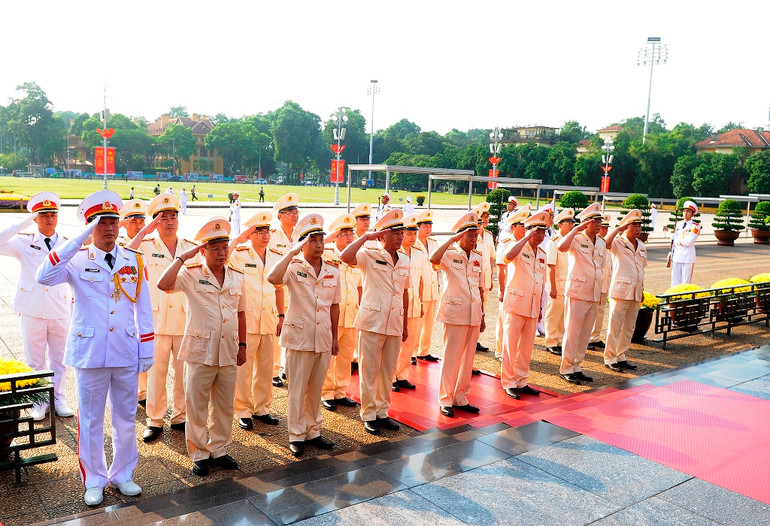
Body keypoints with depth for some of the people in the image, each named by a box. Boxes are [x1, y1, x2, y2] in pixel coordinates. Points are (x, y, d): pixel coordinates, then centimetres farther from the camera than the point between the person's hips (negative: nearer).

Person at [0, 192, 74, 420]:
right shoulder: (24, 243, 1)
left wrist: (74, 308, 6)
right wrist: (22, 225, -15)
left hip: (60, 312, 1)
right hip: (32, 311, -1)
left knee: (59, 359, 10)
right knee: (35, 360, 9)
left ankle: (59, 400, 24)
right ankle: (39, 402, 22)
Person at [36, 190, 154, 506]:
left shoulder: (134, 260, 4)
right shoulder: (76, 260, -4)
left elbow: (143, 307, 6)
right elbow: (44, 277, -24)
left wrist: (147, 348, 4)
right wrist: (79, 240, -26)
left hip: (126, 353, 2)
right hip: (90, 352, -2)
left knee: (126, 418, 13)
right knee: (91, 420, 10)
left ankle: (122, 475, 30)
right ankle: (94, 481, 27)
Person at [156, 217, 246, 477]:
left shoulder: (237, 277, 7)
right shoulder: (191, 274, -6)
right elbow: (163, 285, -24)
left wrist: (242, 345, 12)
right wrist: (182, 257, -19)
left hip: (228, 353, 4)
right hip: (200, 352, -4)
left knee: (225, 406, 13)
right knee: (197, 406, 7)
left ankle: (219, 450, 28)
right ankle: (199, 454, 21)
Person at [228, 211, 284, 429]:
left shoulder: (277, 257, 9)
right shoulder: (239, 254, -5)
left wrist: (281, 316, 10)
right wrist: (237, 240, -21)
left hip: (269, 320, 5)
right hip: (246, 319, -4)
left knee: (265, 367, 12)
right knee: (244, 367, 2)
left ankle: (262, 408, 25)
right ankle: (243, 411, 15)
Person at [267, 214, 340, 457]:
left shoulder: (333, 272, 5)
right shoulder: (294, 268, -8)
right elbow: (273, 278, -30)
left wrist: (334, 337, 13)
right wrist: (294, 251, -26)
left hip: (324, 339, 4)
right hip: (299, 337, -4)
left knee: (316, 390, 15)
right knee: (297, 390, 5)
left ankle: (313, 432, 28)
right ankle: (296, 435, 19)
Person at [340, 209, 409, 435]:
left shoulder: (405, 260, 10)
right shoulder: (369, 256, -7)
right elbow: (345, 257, -27)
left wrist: (405, 324, 18)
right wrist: (366, 236, -22)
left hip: (394, 325, 5)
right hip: (372, 322, -5)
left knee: (388, 372, 14)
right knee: (369, 372, 4)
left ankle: (382, 412, 27)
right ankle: (368, 415, 17)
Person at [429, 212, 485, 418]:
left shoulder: (478, 257, 11)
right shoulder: (450, 254, -6)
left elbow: (480, 288, 16)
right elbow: (433, 259, -29)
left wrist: (482, 315, 15)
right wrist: (452, 239, -23)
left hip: (474, 314, 6)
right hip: (455, 313, -6)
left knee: (468, 359, 12)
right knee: (451, 358, 0)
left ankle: (460, 397, 24)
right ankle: (446, 400, 12)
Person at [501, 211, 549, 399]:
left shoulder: (542, 253, 14)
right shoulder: (518, 248, -6)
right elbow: (508, 256, -32)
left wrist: (540, 307, 18)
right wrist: (527, 237, -26)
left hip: (533, 308, 6)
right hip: (515, 305, -6)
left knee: (527, 347, 11)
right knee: (511, 346, 0)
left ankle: (522, 381, 22)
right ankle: (509, 383, 9)